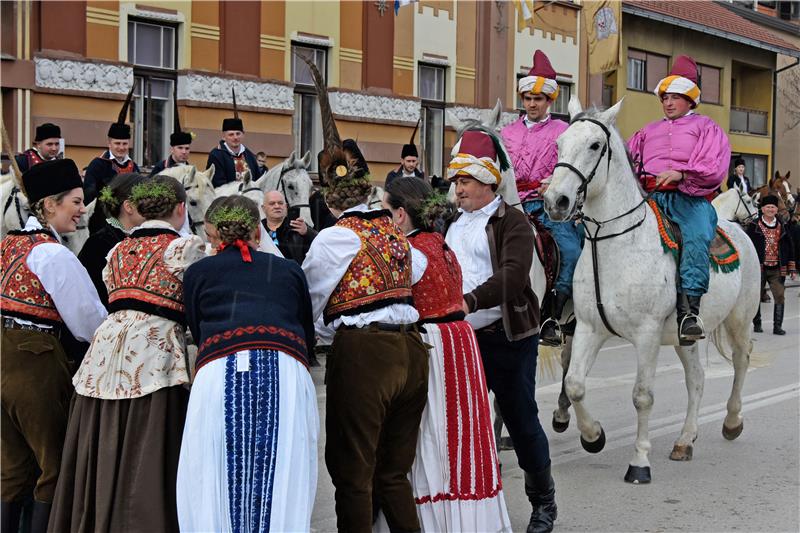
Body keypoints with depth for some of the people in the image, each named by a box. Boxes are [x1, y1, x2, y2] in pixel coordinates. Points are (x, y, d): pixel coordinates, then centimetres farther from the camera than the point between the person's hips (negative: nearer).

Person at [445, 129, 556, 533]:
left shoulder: (512, 222, -7)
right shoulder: (453, 223, 15)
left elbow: (512, 276, -21)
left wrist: (470, 301, -30)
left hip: (508, 338, -6)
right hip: (462, 338, 6)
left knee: (521, 422, 3)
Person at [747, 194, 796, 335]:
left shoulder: (782, 227, 10)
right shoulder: (754, 227, 0)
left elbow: (790, 248, 14)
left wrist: (792, 268, 10)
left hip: (777, 269, 2)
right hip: (759, 268, -2)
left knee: (780, 297, -7)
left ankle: (777, 326, -3)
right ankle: (757, 324, 21)